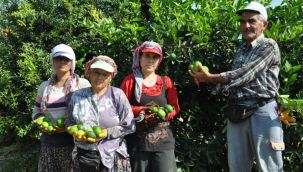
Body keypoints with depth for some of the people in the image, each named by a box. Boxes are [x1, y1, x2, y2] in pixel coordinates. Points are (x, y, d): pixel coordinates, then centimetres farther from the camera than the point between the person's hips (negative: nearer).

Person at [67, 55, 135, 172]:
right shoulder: (78, 95, 2)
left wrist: (105, 133, -17)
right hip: (84, 155, 2)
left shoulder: (117, 95, -7)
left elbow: (129, 126, -8)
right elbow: (70, 123, 11)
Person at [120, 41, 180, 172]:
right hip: (137, 141, -1)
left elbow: (175, 108, 7)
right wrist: (141, 111, -19)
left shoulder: (166, 81, 8)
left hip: (163, 141, 2)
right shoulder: (130, 81, 1)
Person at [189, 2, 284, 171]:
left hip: (262, 113, -6)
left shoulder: (269, 46, -4)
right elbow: (236, 79, 14)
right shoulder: (241, 50, 19)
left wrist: (210, 77, -13)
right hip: (237, 114, 7)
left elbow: (244, 74, -15)